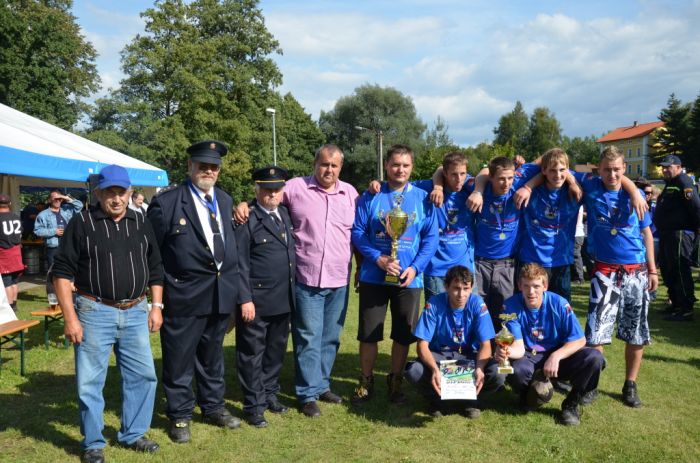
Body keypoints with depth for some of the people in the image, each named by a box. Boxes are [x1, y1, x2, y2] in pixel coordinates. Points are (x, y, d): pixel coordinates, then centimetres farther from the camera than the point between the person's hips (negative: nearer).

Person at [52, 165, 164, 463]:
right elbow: (62, 271, -6)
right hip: (95, 312, -4)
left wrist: (156, 306, 7)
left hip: (135, 313, 4)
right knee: (90, 382, 4)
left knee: (143, 376, 10)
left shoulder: (141, 224, 7)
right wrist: (70, 318, -11)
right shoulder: (81, 223, -5)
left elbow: (155, 268, 14)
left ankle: (133, 435, 27)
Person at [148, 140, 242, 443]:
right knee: (179, 358, 7)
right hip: (184, 294, -5)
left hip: (222, 293, 5)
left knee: (212, 356, 20)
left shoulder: (225, 201, 10)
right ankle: (179, 416, 25)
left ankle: (213, 407, 37)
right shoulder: (166, 202, -8)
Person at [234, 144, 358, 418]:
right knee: (308, 338, 1)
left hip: (339, 281, 4)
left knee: (331, 337, 14)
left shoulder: (350, 193, 9)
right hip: (307, 280, -4)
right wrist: (245, 205, -14)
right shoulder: (295, 187, -1)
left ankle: (322, 384, 30)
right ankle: (308, 393, 13)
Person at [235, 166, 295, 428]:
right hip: (256, 302, -7)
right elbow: (240, 264, -12)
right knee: (252, 355, 6)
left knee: (276, 351, 18)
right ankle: (254, 406, 18)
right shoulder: (247, 219, -10)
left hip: (283, 300, 7)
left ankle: (269, 393, 34)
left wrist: (293, 291, 11)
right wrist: (245, 299, -16)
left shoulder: (284, 213, 11)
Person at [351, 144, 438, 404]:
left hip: (409, 279, 1)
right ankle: (366, 383, 25)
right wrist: (379, 259, -16)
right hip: (373, 276, 0)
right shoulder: (370, 196, 0)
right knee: (368, 333, 7)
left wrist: (415, 268, -12)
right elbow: (357, 232, -4)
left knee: (403, 334, 10)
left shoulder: (422, 198, 2)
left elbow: (431, 238, 0)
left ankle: (395, 382, 28)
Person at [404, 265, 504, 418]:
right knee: (413, 371, -32)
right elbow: (423, 345, -19)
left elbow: (485, 345, -15)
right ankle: (436, 397, 2)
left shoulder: (477, 303, -15)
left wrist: (479, 368, -36)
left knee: (498, 374, -29)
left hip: (469, 357, 1)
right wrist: (434, 369, -39)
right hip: (439, 356, -1)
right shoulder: (434, 304, -17)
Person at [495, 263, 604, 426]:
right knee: (515, 370, -37)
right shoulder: (511, 306, -15)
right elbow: (519, 347, -18)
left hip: (557, 355, 1)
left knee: (594, 358, -25)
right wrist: (507, 351, -43)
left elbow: (579, 340, -11)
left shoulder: (558, 303, -14)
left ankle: (571, 404, 0)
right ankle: (529, 394, 3)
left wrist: (556, 356, -29)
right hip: (529, 359, -1)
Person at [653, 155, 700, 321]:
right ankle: (676, 304, 27)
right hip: (667, 234, 11)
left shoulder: (684, 182, -11)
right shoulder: (670, 183, 21)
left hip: (679, 233, -11)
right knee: (667, 270, 16)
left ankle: (686, 310, -5)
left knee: (681, 271, -9)